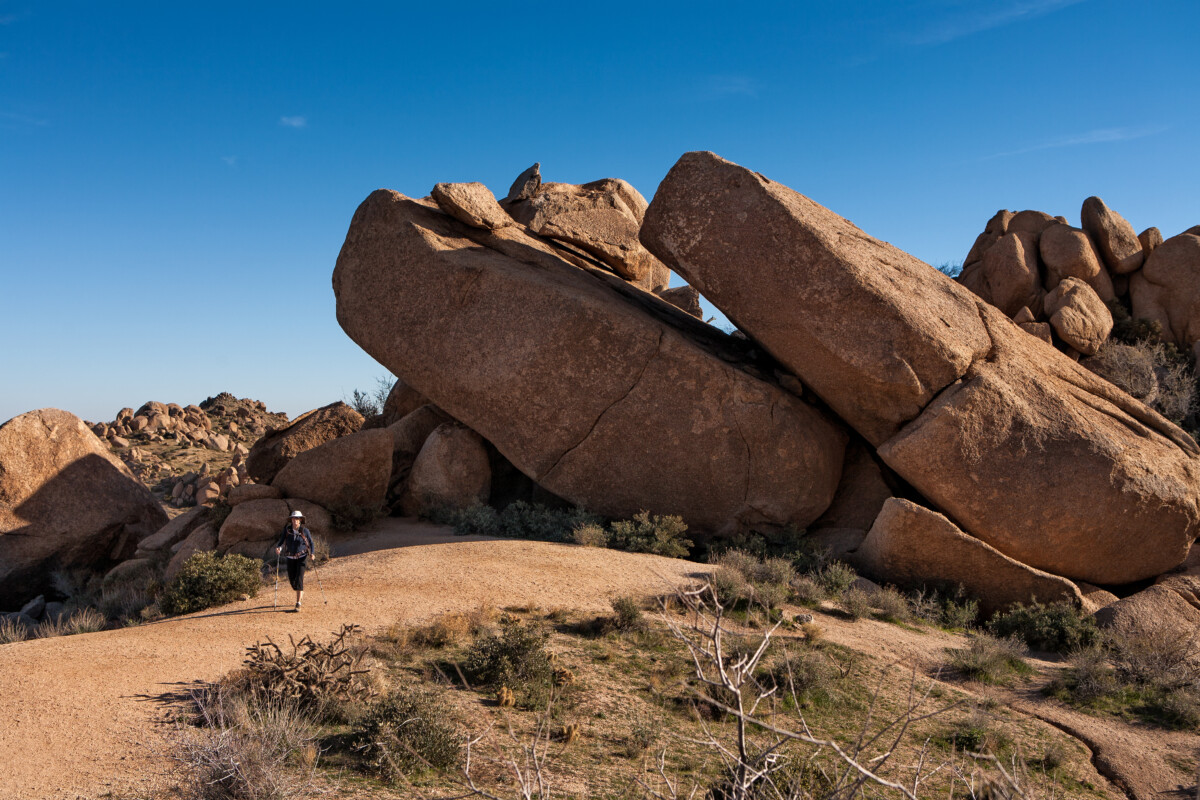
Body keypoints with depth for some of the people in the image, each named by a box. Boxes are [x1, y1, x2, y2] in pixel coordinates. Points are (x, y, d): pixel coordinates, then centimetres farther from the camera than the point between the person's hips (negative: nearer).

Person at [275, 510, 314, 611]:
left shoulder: (304, 531, -11)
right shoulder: (286, 529, -7)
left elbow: (311, 543, 0)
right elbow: (281, 541, -6)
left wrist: (312, 553, -14)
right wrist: (278, 548, -27)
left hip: (302, 557, -3)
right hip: (290, 558, 3)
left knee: (299, 578, -14)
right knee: (292, 579, 8)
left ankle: (298, 603, -13)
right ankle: (301, 593, 40)